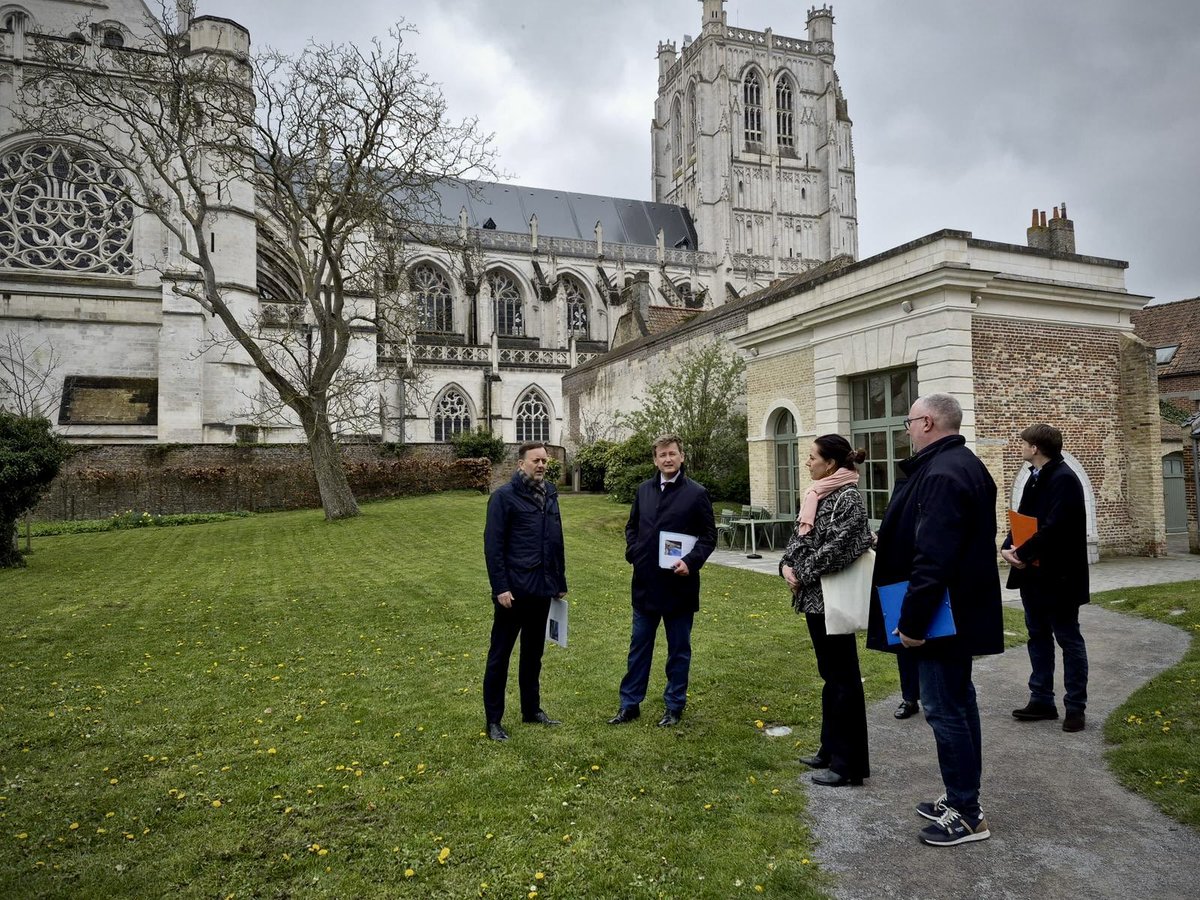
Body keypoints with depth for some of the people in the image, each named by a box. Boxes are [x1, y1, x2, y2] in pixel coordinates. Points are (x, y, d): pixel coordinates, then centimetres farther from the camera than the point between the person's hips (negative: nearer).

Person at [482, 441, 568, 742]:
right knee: (500, 655, 5)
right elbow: (493, 546, -12)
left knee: (533, 653, 18)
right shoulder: (504, 496, -9)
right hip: (513, 591, -6)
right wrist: (500, 588, -16)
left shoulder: (550, 496, 10)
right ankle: (493, 719, 15)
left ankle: (532, 709, 32)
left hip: (542, 590, 6)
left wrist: (560, 582, 15)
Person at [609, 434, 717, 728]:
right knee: (639, 647, 13)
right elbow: (632, 526, 17)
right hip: (645, 583, 4)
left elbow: (709, 535, -5)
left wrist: (691, 561, -18)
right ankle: (630, 704, 25)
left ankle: (674, 706, 25)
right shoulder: (644, 490, 6)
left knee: (679, 649, 10)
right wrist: (633, 552, 1)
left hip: (678, 585, -4)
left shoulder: (696, 493, -7)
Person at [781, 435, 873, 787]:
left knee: (843, 678, 1)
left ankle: (849, 763, 11)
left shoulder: (848, 497, -15)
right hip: (814, 597, 9)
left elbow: (835, 548, -23)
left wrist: (802, 575, -15)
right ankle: (831, 749, 31)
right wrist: (787, 566, -2)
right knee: (829, 674, 18)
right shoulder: (817, 494, 12)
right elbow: (799, 535, 15)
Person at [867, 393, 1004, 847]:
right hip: (962, 612, 11)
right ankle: (960, 798, 32)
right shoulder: (965, 466, 13)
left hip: (943, 615, -11)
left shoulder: (941, 474, -22)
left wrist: (913, 621, -23)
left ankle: (966, 813, 12)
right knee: (957, 703, 19)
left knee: (945, 709, 0)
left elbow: (933, 559, -27)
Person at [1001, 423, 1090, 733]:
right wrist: (1008, 547, -6)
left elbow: (1054, 527, -24)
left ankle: (1075, 706, 16)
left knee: (1068, 639, 4)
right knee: (1038, 637, 14)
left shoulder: (1064, 479, -16)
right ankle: (1042, 700, 23)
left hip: (1058, 576, -9)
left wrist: (1022, 554, -18)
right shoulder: (1035, 478, 12)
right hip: (1033, 573, 9)